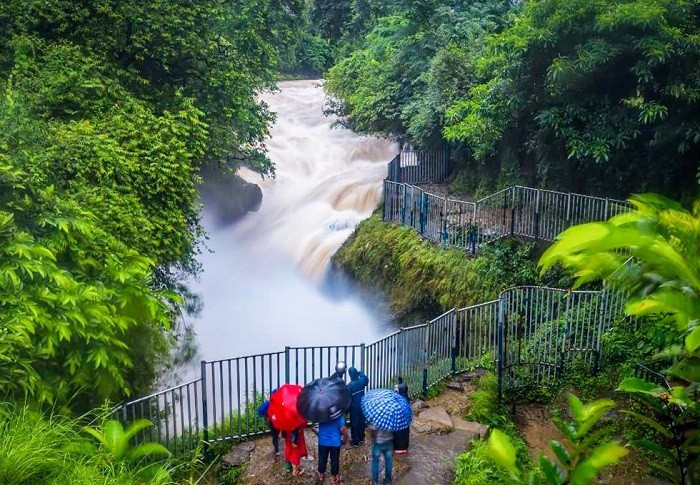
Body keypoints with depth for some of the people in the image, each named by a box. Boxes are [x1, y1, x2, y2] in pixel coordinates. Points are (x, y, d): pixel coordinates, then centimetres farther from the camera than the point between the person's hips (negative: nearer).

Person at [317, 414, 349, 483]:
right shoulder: (339, 415, -20)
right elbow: (343, 429, -20)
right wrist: (345, 440, -5)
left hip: (323, 441, 2)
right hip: (335, 442, -2)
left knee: (322, 459, 19)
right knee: (335, 460, 15)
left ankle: (321, 475, 37)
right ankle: (334, 477, 29)